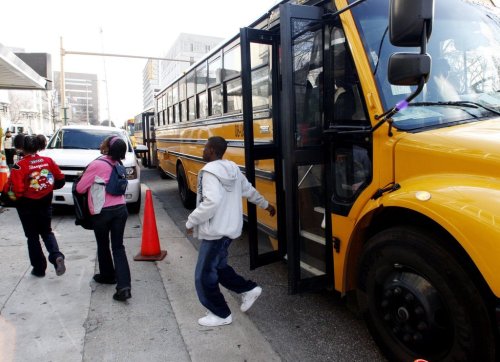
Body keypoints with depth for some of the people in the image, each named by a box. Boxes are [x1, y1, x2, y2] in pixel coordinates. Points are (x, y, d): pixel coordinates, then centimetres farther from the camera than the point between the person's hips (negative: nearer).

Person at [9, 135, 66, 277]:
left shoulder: (19, 166, -18)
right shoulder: (48, 161, -4)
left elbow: (17, 190, -23)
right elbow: (60, 180, 2)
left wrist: (16, 198, -2)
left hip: (27, 205, -3)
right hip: (45, 203, 4)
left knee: (32, 236, 12)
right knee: (46, 231, 20)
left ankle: (39, 268, 19)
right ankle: (56, 255, -4)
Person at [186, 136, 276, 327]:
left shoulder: (210, 171, -19)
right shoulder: (233, 168, 8)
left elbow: (212, 202, -31)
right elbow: (249, 191, 18)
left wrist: (191, 221, -20)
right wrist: (266, 205, 33)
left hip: (215, 231, -9)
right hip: (229, 228, 9)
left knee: (204, 276, 5)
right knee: (218, 266, 25)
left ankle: (221, 314, 18)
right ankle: (249, 289, 27)